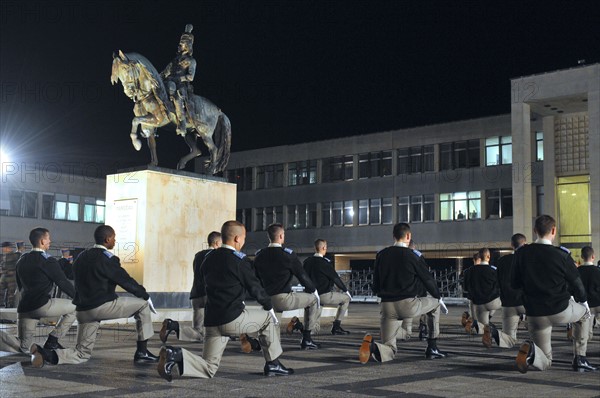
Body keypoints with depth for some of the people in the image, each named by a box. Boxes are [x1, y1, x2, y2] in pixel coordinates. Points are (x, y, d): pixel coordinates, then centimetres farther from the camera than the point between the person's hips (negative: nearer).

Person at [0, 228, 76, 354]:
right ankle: (52, 341, 6)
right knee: (74, 308, 11)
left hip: (24, 308, 7)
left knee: (22, 348, 15)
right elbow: (63, 283, -5)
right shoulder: (48, 261, -7)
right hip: (42, 305, -7)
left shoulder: (21, 260, 16)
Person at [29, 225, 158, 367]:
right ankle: (142, 353, 5)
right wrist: (146, 296, 5)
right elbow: (126, 280, -8)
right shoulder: (107, 258, -10)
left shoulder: (82, 256, 15)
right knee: (142, 304, 7)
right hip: (102, 306, -8)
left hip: (83, 310, 8)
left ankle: (47, 354, -8)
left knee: (82, 354, 15)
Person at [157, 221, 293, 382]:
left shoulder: (209, 259, 13)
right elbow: (255, 287, -3)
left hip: (211, 321, 6)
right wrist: (269, 306, 16)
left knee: (208, 369, 10)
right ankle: (273, 365, 22)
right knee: (267, 317, 20)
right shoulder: (239, 261, -8)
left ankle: (177, 356, -15)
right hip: (233, 319, -6)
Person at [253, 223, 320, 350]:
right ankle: (307, 339, 11)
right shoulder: (288, 254, -9)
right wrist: (313, 290, 15)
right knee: (313, 298, 13)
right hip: (284, 300, -7)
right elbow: (303, 276, -3)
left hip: (266, 300, 7)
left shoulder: (259, 255, 6)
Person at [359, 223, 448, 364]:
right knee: (435, 303, 27)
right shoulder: (412, 256, -4)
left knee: (389, 351, 11)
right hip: (408, 305, -4)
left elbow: (375, 285, 11)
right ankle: (432, 348, 25)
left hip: (387, 306, 4)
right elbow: (427, 279, 4)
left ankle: (373, 347, -26)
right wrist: (439, 297, 21)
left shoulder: (381, 255, 8)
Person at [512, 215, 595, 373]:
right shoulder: (562, 255, -11)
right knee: (583, 312, 34)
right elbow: (576, 283, -1)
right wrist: (584, 301, 19)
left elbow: (514, 284, 3)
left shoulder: (521, 254, -4)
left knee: (544, 364, 16)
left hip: (534, 314, 2)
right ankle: (579, 359, 25)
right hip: (561, 311, -2)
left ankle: (531, 352, -21)